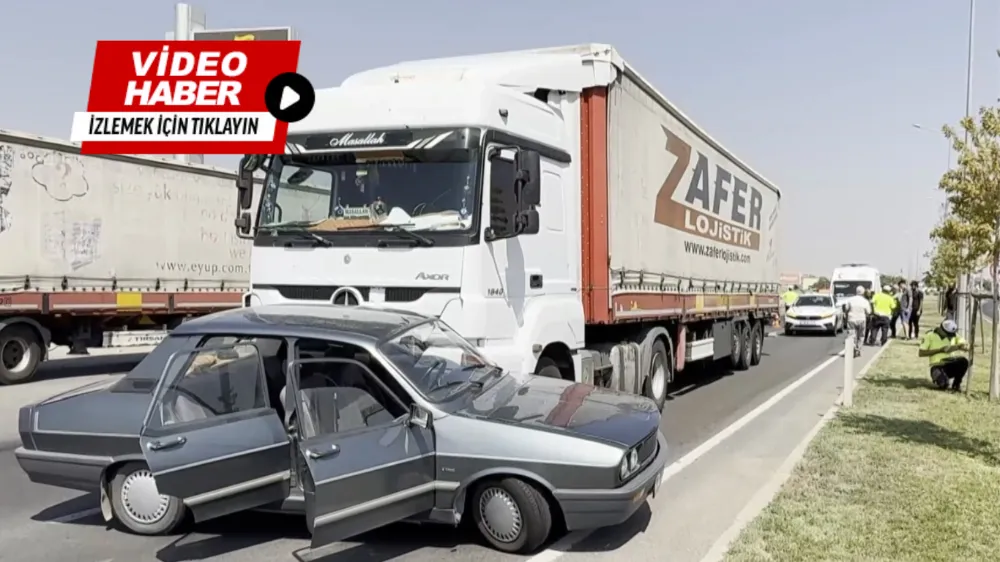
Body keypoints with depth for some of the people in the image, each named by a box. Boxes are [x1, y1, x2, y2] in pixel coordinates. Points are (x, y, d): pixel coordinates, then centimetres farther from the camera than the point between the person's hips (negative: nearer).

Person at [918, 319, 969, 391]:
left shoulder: (954, 335, 7)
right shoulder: (930, 335, -6)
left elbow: (966, 347, 0)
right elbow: (921, 353, -10)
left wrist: (957, 347, -21)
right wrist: (940, 350, -16)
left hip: (950, 365, 4)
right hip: (938, 366, -4)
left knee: (964, 361, -31)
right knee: (942, 383, -36)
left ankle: (956, 384, -7)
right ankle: (940, 380, 5)